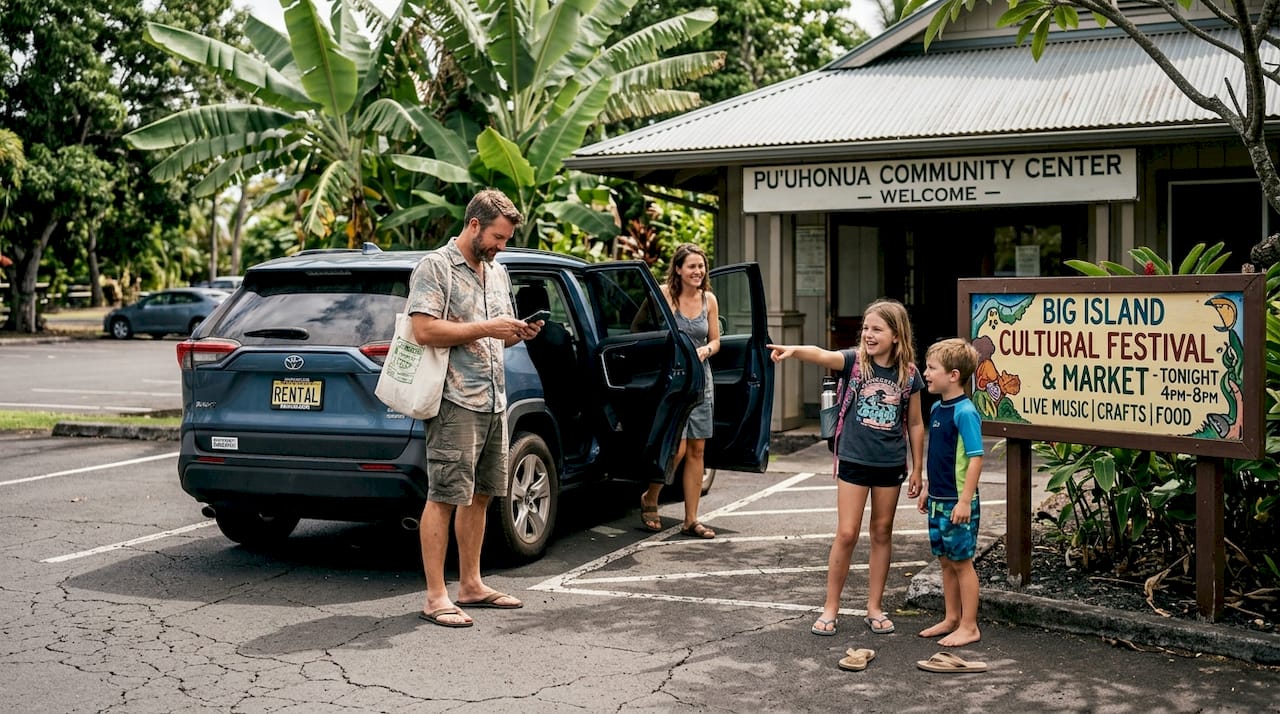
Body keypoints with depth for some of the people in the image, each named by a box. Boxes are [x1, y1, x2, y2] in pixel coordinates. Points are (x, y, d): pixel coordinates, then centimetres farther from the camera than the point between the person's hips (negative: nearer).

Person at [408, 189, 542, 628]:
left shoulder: (497, 273, 19)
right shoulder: (435, 267, -7)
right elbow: (424, 330, -18)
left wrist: (518, 334, 5)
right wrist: (486, 329, -18)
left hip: (494, 401, 9)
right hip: (455, 402, -9)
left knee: (479, 496, 13)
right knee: (444, 497, -7)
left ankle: (471, 585, 23)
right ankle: (436, 597, -4)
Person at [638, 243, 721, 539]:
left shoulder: (709, 300, 7)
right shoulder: (664, 294, -8)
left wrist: (705, 350, -6)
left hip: (701, 380, 5)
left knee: (696, 450, 6)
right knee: (677, 449, -11)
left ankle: (690, 520, 13)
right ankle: (649, 498, 16)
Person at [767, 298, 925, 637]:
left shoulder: (909, 374, -3)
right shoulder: (854, 361, -7)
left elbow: (915, 424, 5)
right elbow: (822, 355, -29)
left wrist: (917, 469, 7)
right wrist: (794, 350, -49)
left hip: (891, 465, 2)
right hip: (854, 460, -1)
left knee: (882, 533, 11)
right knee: (846, 533, -1)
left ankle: (874, 608, 22)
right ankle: (831, 608, 11)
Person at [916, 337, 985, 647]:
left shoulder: (965, 412, -18)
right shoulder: (937, 408, 9)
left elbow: (975, 457, -20)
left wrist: (965, 500, -22)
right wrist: (928, 490, 21)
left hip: (958, 503, -8)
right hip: (938, 500, 8)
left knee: (962, 562, 1)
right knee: (946, 561, 16)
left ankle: (969, 627, 11)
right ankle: (951, 619, 28)